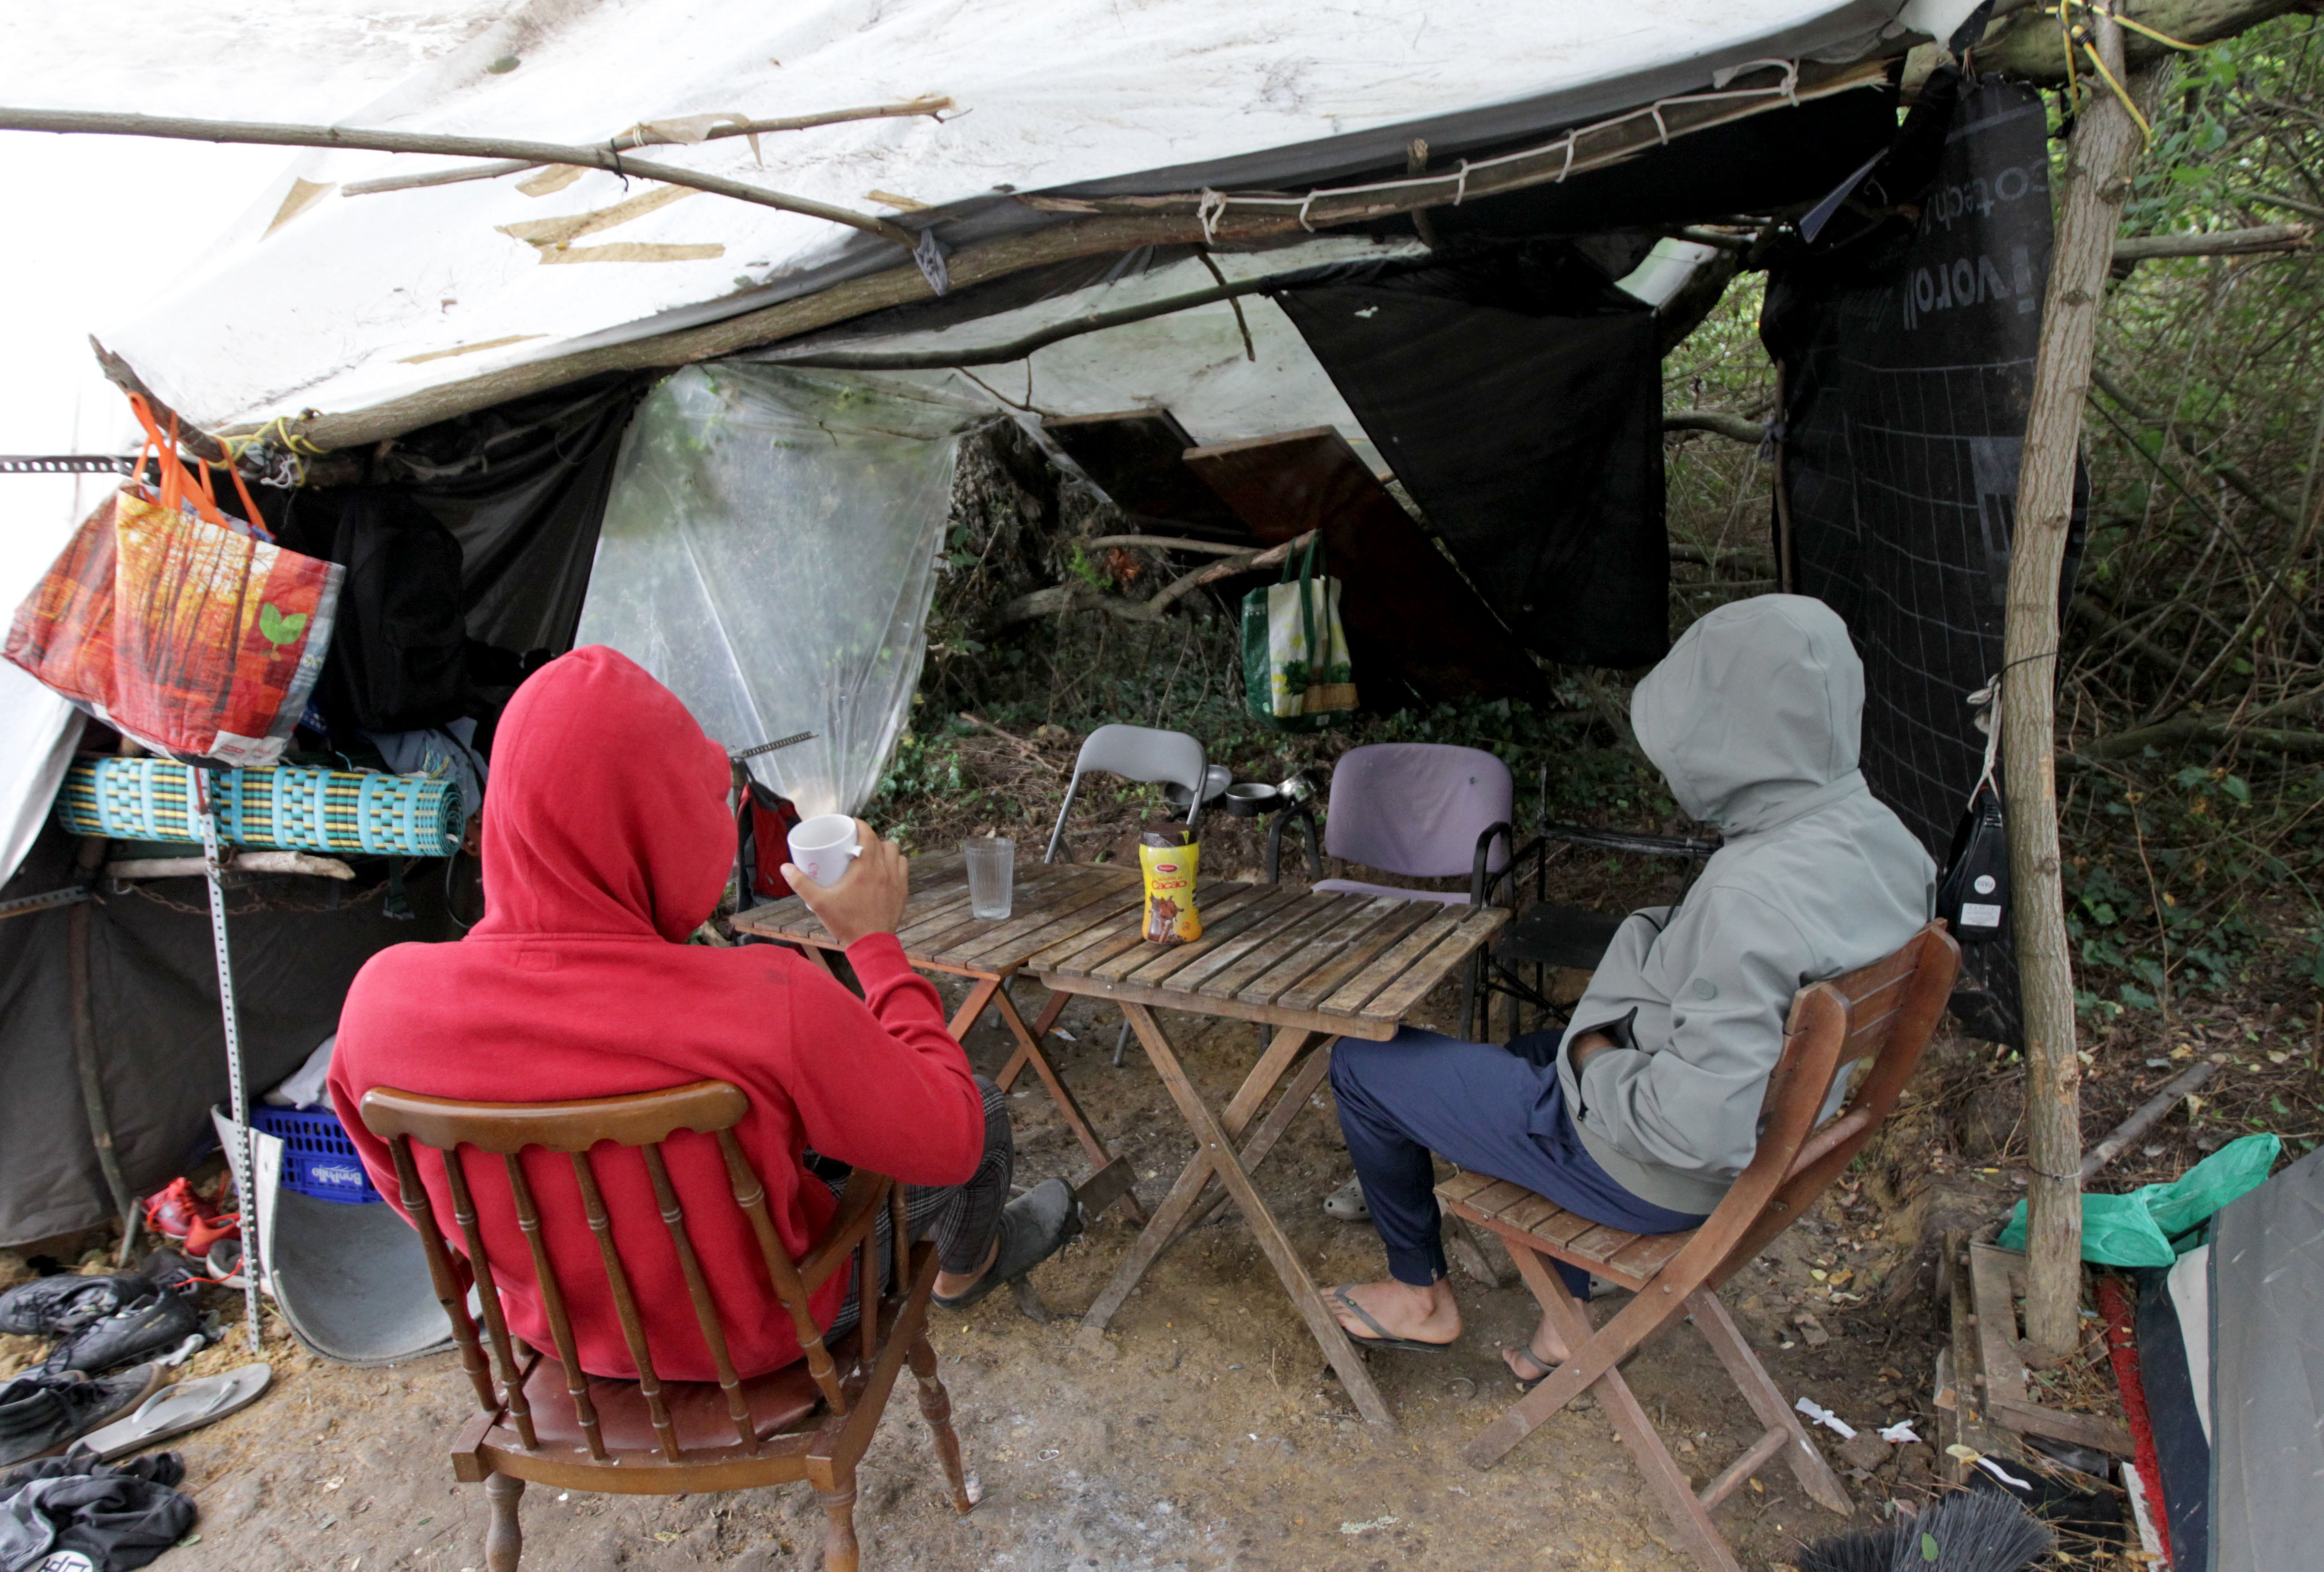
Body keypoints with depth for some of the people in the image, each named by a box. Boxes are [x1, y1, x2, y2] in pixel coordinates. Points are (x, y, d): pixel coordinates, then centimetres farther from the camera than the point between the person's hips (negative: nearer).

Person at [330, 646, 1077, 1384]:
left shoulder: (380, 1000, -24)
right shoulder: (773, 1008, -40)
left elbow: (414, 1191, -3)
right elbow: (946, 1142, -22)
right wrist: (873, 940, -13)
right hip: (759, 1332, -4)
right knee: (981, 1106, 18)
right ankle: (967, 1264, 53)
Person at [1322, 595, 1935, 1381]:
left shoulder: (1753, 892, -36)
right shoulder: (1882, 839, -7)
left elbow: (1699, 1128, -35)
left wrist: (1597, 1061, -16)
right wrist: (1616, 1043, 4)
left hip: (1661, 1179, -9)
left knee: (1364, 1061, 4)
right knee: (1536, 1049, 37)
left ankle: (1421, 1293, 27)